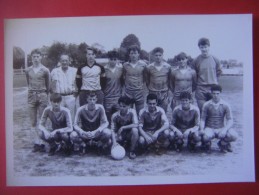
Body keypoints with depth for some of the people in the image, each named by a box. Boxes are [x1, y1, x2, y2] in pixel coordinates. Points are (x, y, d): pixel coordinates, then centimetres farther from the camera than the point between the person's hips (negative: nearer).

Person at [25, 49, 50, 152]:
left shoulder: (45, 70, -1)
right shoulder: (28, 70, 6)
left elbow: (48, 85, 8)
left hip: (42, 95, -2)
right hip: (31, 96, 3)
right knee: (33, 122, 2)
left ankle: (41, 142, 0)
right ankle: (36, 142, 5)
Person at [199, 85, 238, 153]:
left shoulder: (225, 105, -2)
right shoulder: (206, 105, -3)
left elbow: (230, 120, -5)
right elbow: (203, 119, -2)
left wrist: (225, 129, -23)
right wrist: (202, 129, -21)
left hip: (221, 128, 2)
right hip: (209, 128, -1)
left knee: (233, 136, -27)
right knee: (206, 137, -36)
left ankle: (222, 143, 9)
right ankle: (207, 143, 5)